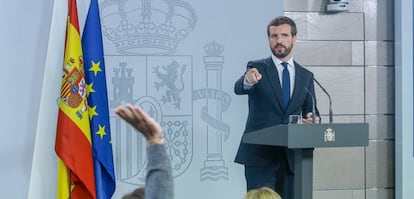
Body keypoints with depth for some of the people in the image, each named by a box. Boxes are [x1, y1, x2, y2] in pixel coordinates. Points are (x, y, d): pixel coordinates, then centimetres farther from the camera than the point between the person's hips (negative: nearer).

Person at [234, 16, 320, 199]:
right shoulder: (256, 67, 0)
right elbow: (238, 88, -18)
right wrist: (248, 81, -42)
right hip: (260, 155, -3)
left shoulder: (306, 76, 11)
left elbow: (312, 111, 12)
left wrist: (313, 119, -13)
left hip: (291, 156, 4)